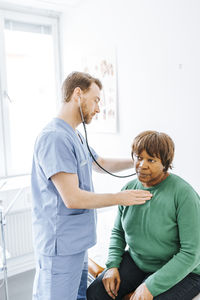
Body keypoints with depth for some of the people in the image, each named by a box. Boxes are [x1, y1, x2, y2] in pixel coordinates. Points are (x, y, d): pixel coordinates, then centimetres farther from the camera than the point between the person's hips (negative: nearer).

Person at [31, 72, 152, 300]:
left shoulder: (76, 136, 12)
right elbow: (72, 198, -24)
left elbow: (101, 164, 26)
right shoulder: (54, 137, -22)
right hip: (60, 247, -10)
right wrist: (120, 198, -13)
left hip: (76, 243, 10)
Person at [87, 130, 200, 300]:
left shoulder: (184, 195, -22)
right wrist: (112, 266, -6)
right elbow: (118, 232, 8)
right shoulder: (129, 189, -4)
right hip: (137, 261, 5)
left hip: (180, 271, -4)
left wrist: (151, 286, -24)